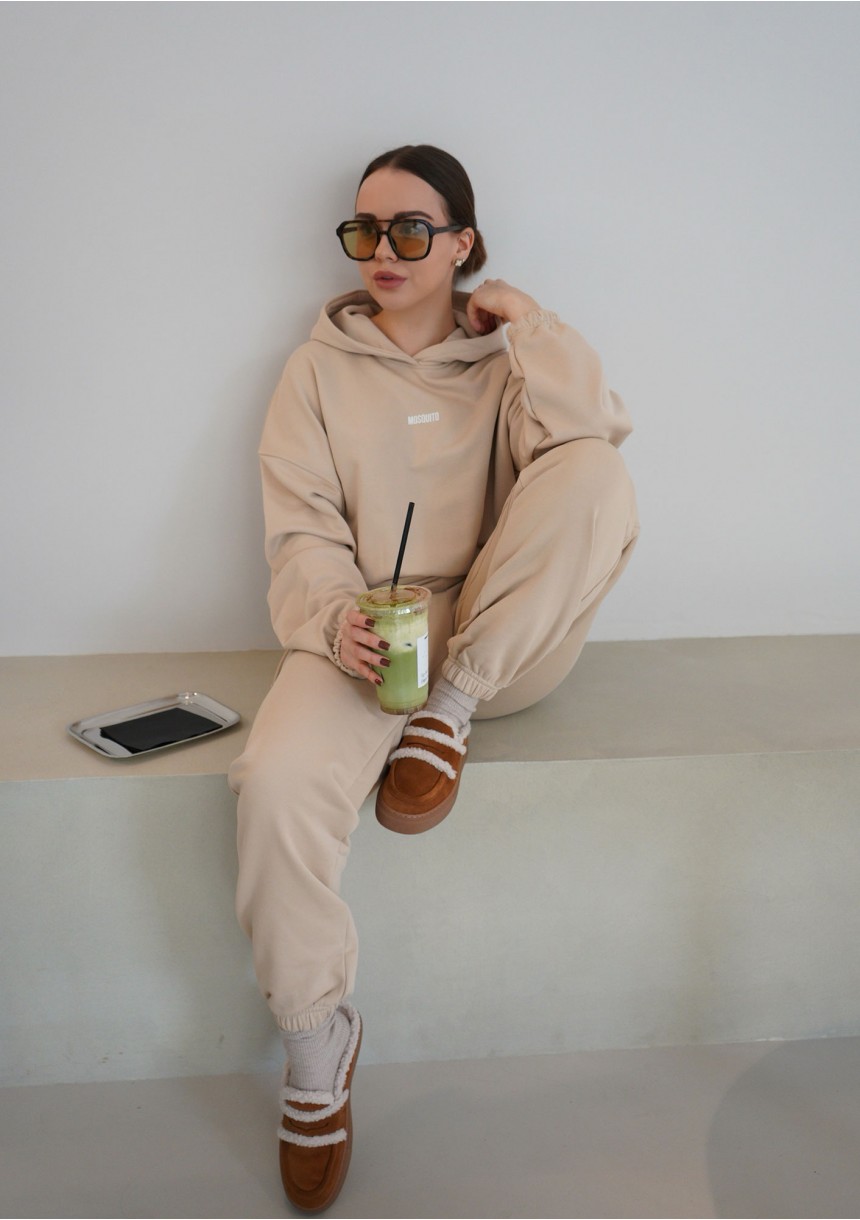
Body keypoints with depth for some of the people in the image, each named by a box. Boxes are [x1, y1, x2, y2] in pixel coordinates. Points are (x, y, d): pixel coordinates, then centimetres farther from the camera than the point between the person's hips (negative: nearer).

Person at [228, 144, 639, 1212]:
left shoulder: (507, 356, 12)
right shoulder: (320, 369, 10)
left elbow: (587, 442, -10)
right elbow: (302, 531, -1)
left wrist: (531, 326, -6)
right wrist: (336, 618, -21)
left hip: (504, 642, 1)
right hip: (367, 632, 0)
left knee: (596, 478, -25)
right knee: (276, 783, -30)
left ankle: (449, 712, -19)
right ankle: (316, 1042, -8)